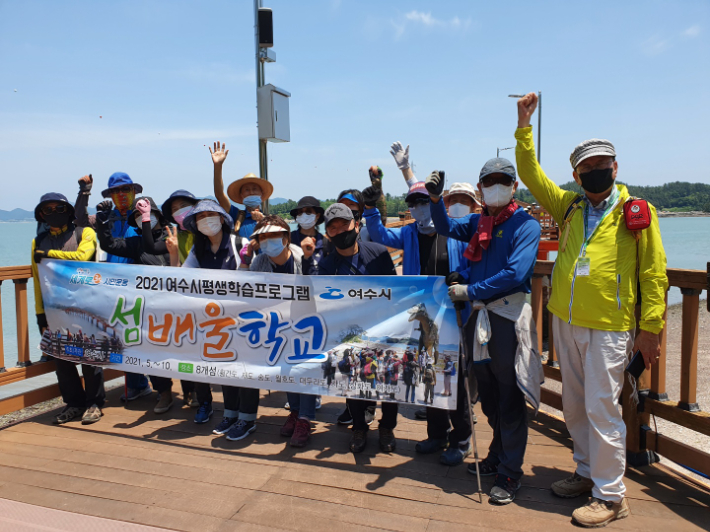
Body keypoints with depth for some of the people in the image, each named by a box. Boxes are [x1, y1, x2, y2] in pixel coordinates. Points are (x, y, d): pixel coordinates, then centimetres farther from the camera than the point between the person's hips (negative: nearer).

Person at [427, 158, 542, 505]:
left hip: (509, 317, -6)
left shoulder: (525, 225, -8)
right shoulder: (478, 222, 12)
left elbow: (516, 274, -19)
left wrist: (470, 291, -14)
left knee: (509, 399, 1)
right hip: (479, 315, 7)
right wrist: (435, 198, -9)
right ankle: (497, 457, 35)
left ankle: (510, 474, 15)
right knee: (488, 395, 17)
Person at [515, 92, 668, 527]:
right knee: (575, 406, 14)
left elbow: (654, 274, -3)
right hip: (566, 323, 5)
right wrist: (525, 126, 5)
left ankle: (611, 496, 13)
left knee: (601, 409, -2)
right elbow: (532, 175, 11)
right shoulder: (570, 207, 10)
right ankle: (589, 473, 32)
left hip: (609, 328, -5)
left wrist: (650, 328, -7)